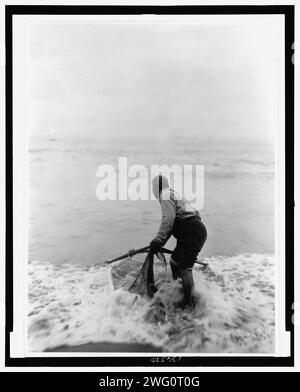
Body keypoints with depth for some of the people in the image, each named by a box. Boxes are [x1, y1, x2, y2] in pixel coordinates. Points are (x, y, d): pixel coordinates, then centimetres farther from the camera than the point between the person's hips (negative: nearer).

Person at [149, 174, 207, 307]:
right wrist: (160, 242, 21)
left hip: (193, 233, -10)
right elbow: (172, 223, 24)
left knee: (184, 268, -6)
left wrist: (158, 241, -18)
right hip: (194, 232, 10)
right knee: (174, 261, 18)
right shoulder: (173, 194, 25)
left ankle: (190, 301, 4)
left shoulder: (165, 195, -6)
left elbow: (168, 220, -20)